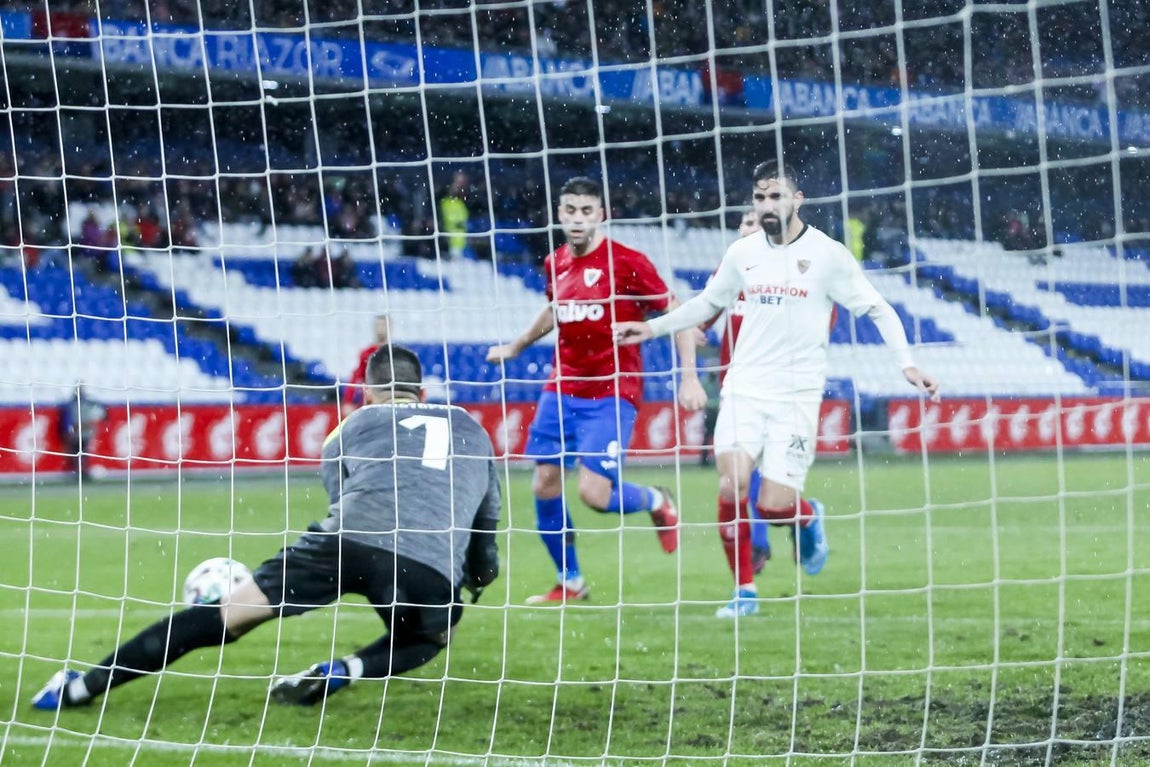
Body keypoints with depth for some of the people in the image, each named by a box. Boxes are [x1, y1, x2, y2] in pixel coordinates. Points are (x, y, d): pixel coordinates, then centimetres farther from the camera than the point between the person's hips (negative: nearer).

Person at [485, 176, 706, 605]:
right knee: (545, 485, 2)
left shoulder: (626, 262, -11)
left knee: (594, 493, -16)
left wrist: (689, 376, -15)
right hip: (562, 388, 6)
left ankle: (656, 502, 17)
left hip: (613, 392, -6)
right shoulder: (555, 264, 7)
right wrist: (516, 347, 37)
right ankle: (569, 582, 19)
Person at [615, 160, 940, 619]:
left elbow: (878, 310, 0)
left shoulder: (827, 254, -4)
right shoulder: (742, 253, 7)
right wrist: (653, 327, 17)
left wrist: (907, 364, -11)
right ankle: (745, 591, 1)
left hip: (797, 396, -3)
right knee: (731, 486, -16)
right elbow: (707, 303, 24)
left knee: (773, 507, -11)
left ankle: (808, 517, 27)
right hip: (744, 390, 3)